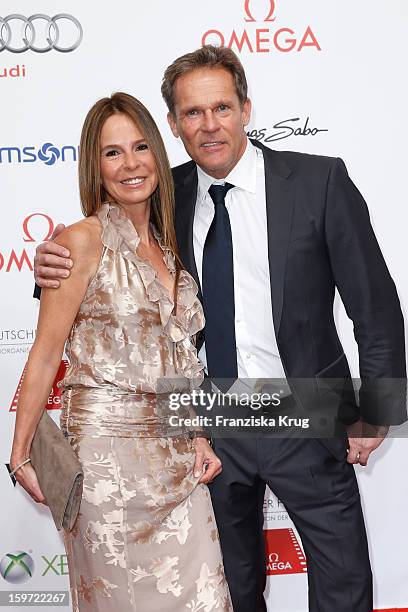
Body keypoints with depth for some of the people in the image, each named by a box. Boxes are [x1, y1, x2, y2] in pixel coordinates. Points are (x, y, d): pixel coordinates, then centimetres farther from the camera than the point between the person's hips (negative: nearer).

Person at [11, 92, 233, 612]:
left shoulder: (167, 246, 11)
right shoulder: (82, 241, -8)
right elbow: (46, 354, -7)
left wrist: (198, 437, 7)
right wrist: (21, 454, -5)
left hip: (175, 452, 6)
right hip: (107, 450, -5)